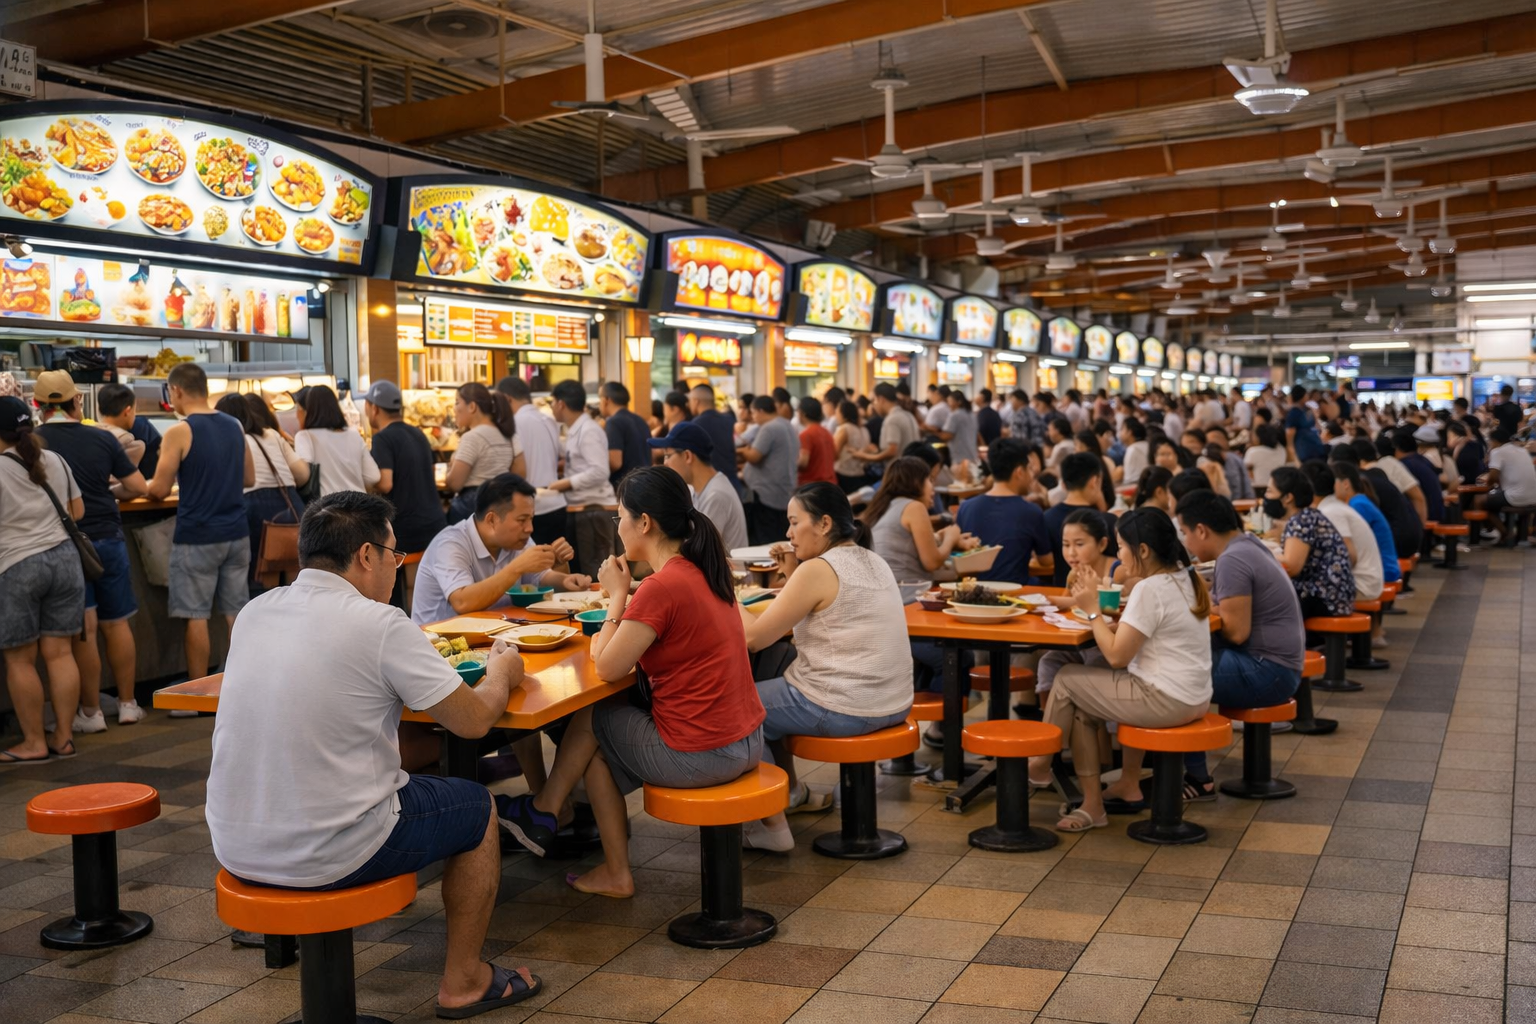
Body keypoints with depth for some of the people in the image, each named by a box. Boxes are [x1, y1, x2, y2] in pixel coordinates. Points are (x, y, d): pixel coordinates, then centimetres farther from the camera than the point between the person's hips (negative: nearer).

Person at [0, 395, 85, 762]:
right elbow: (77, 512, 15)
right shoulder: (54, 461, 8)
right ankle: (64, 737, 11)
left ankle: (34, 742, 10)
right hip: (64, 559, 5)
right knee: (59, 652, 8)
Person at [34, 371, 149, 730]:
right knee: (117, 624, 12)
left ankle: (91, 713, 9)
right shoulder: (103, 439, -1)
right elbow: (139, 488, 2)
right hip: (108, 538, 2)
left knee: (84, 630, 2)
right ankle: (127, 705, 18)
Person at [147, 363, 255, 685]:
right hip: (236, 531, 5)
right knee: (236, 613, 10)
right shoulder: (234, 426, 7)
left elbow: (159, 490, -8)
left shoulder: (179, 432, -10)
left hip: (197, 537, -5)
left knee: (196, 616, 2)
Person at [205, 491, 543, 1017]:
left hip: (235, 848, 7)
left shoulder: (255, 612, 3)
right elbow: (474, 719, -10)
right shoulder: (379, 625, -17)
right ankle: (463, 982, 26)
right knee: (477, 806, 16)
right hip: (326, 856, -7)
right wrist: (500, 673, 10)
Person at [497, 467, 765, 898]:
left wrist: (618, 595, -3)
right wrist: (627, 599, 5)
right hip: (747, 744, 8)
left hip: (698, 756, -8)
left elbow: (607, 668, -14)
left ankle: (544, 811, 30)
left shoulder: (662, 587, -20)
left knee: (590, 717, 12)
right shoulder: (706, 572, 7)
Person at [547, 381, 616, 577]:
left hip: (594, 512, -9)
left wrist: (566, 483, -15)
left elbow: (599, 472, -22)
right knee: (581, 573, 15)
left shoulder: (588, 431, -14)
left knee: (595, 575, -4)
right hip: (578, 511, 9)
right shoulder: (574, 431, 14)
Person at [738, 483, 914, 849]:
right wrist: (793, 574, 9)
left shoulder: (818, 569, -16)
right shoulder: (872, 562, 10)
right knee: (774, 685, 27)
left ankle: (772, 824, 12)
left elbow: (753, 638, -15)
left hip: (842, 710, -9)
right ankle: (793, 793, 39)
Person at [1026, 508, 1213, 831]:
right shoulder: (1187, 579, 9)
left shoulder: (1150, 589, -19)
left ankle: (1040, 762, 19)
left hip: (1167, 701, -9)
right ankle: (1129, 784, 22)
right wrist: (1125, 620, 7)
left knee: (1066, 679, 2)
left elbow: (1116, 656, -17)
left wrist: (1093, 611, -8)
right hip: (1194, 697, 9)